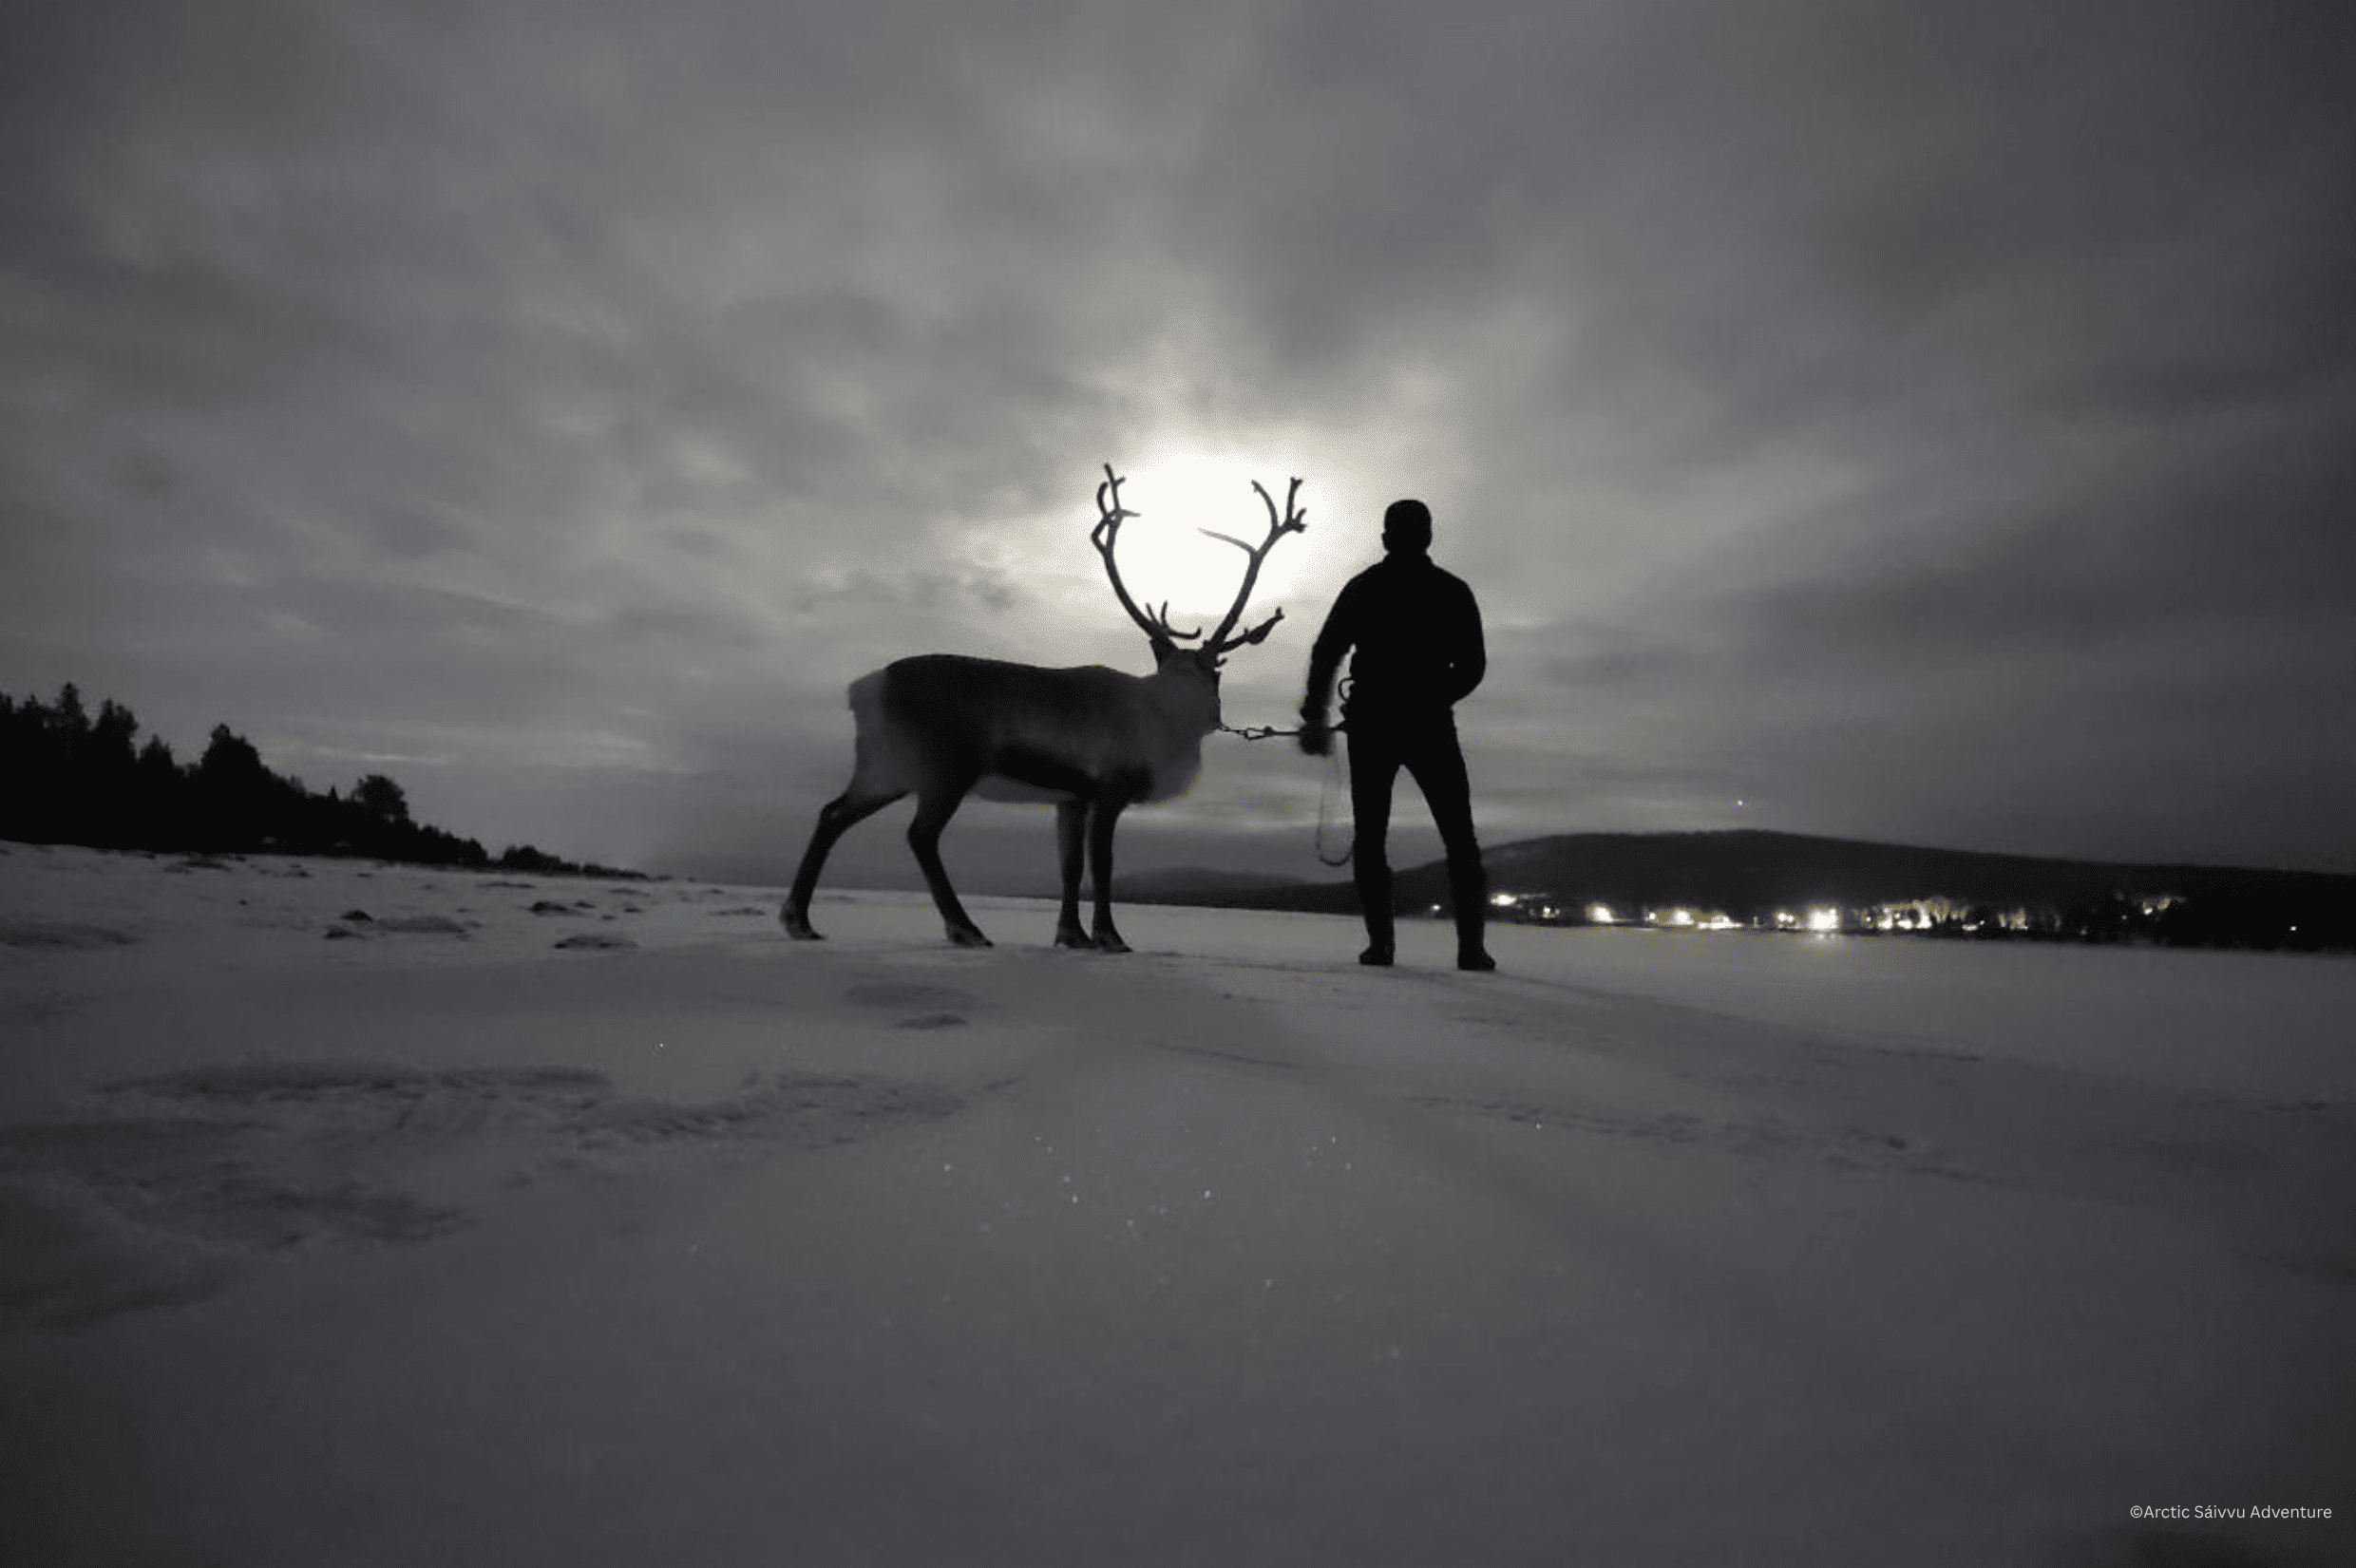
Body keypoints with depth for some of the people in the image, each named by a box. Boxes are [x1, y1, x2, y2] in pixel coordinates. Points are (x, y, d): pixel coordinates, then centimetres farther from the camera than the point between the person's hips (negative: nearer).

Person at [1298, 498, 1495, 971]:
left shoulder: (1363, 586, 8)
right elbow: (1472, 666, 8)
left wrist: (1314, 716, 4)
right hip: (1429, 725, 0)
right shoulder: (1453, 590, 8)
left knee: (1370, 836, 7)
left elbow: (1326, 653, 0)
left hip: (1371, 724, 0)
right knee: (1459, 837, 6)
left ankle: (1380, 941, -2)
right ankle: (1471, 945, -2)